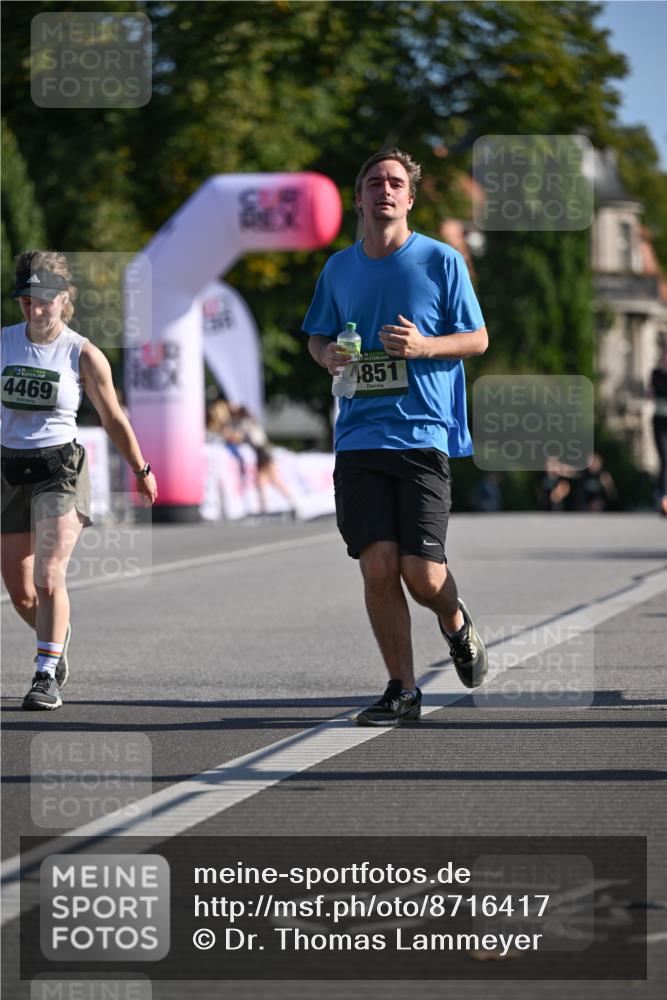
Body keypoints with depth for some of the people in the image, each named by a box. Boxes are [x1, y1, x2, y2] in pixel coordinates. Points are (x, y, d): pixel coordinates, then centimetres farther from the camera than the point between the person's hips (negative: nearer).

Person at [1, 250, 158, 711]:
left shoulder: (83, 355, -5)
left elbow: (113, 419, 6)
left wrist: (141, 470, 15)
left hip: (60, 469, -4)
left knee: (48, 578, -19)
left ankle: (47, 674, -11)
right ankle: (57, 637, 40)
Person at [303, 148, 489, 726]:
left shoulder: (441, 261, 1)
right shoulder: (339, 268, 12)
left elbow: (478, 338, 4)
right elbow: (317, 338, 24)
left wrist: (423, 345, -14)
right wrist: (328, 354, 0)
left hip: (424, 434, -3)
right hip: (359, 436, 3)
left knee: (422, 574, -9)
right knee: (378, 568, -5)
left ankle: (456, 623, 27)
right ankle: (403, 691, 8)